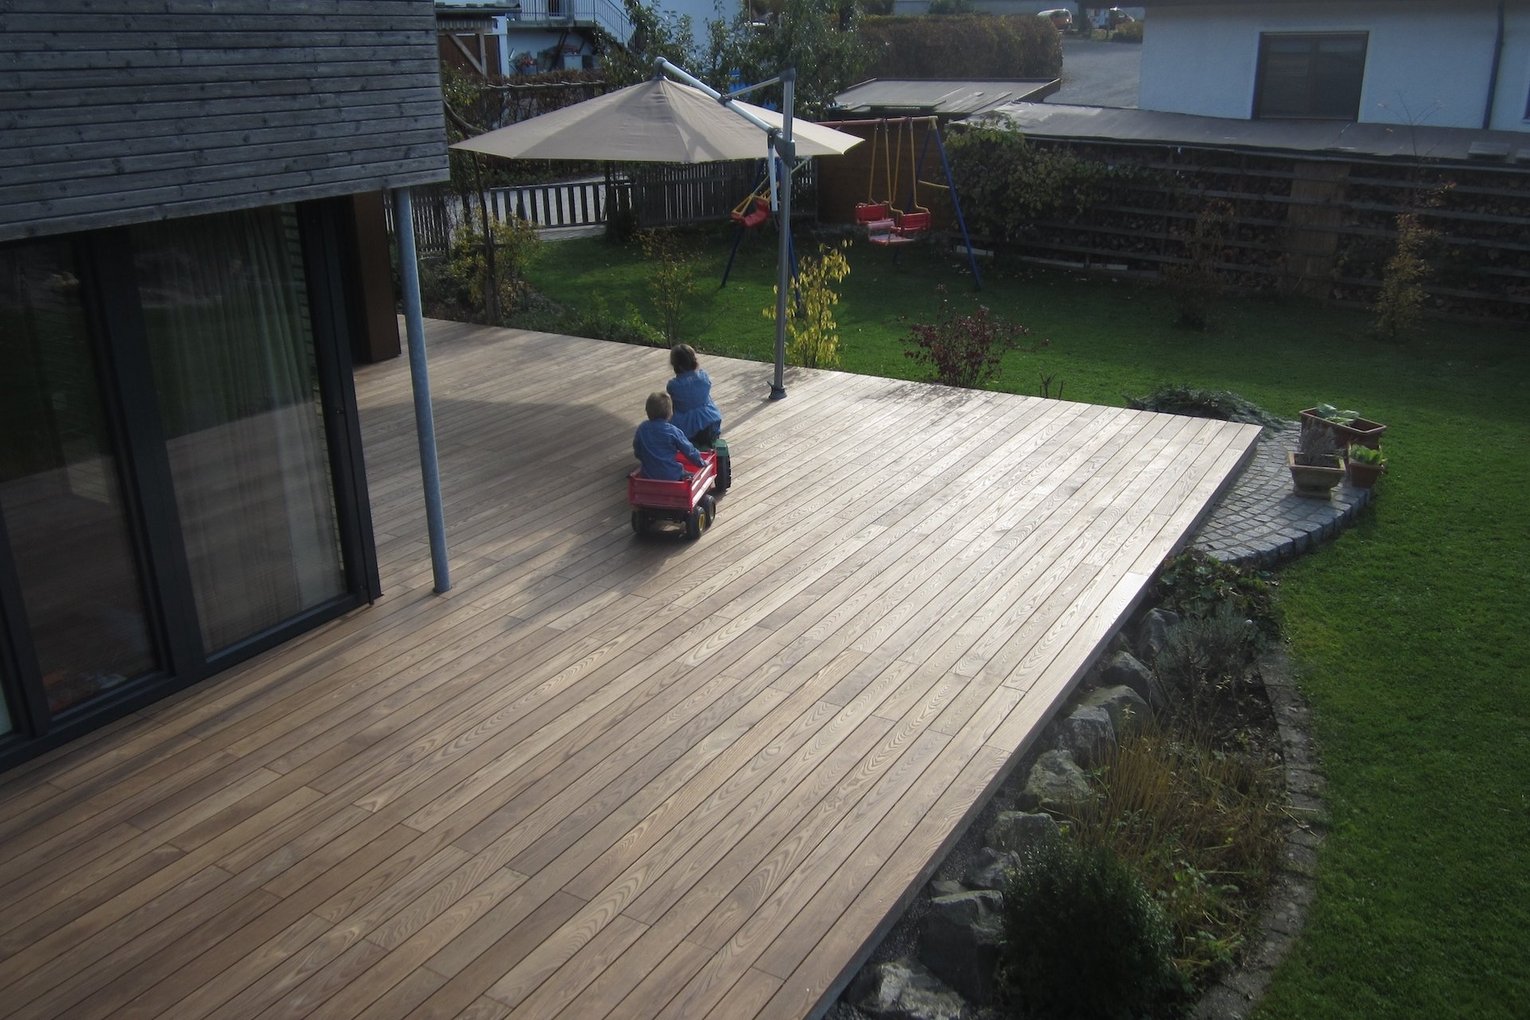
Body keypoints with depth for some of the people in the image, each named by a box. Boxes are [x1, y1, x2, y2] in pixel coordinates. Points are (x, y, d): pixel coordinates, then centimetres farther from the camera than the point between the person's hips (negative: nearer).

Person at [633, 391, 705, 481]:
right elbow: (689, 451, -4)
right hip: (672, 476, -5)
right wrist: (701, 462, 14)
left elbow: (637, 453, 10)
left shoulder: (641, 429, -2)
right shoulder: (673, 432, -12)